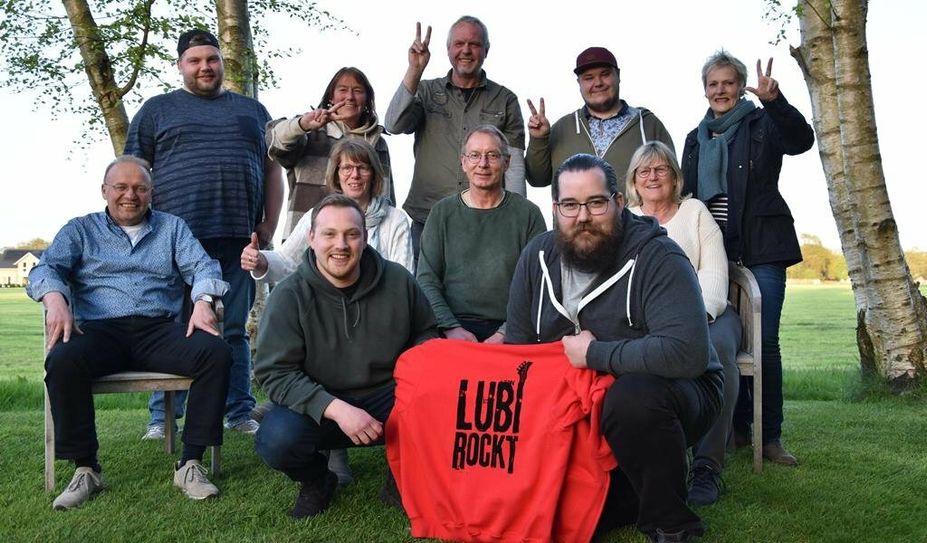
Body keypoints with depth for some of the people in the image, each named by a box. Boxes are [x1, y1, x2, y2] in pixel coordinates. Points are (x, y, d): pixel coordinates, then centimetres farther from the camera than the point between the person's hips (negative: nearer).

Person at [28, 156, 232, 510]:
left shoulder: (171, 227, 21)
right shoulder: (80, 230, 19)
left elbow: (201, 266, 7)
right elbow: (47, 268, 4)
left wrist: (203, 301, -16)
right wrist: (55, 299, -20)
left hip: (158, 331, 1)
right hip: (99, 330, -1)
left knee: (216, 353, -28)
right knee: (62, 361, -34)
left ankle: (191, 463, -20)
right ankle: (85, 469, -19)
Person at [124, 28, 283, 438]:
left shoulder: (250, 109, 20)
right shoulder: (158, 109, 14)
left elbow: (271, 169, 17)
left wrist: (269, 225, 6)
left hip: (239, 237, 2)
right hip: (178, 238, -1)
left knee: (235, 331, 6)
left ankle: (239, 412, 12)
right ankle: (161, 418, 5)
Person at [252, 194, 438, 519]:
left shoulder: (398, 281, -2)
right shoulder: (289, 297, -9)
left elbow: (426, 335, 13)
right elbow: (275, 373, -14)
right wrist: (336, 408, -27)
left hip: (390, 399, 2)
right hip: (317, 407, -1)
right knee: (277, 440, -31)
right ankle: (316, 482, 8)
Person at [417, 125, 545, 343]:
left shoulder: (528, 214, 7)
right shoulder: (442, 212, 11)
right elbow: (426, 280, 5)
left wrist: (506, 333, -12)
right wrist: (451, 327, -9)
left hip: (508, 331, 0)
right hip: (453, 325, 1)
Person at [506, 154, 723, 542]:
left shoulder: (657, 258, -22)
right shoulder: (538, 256, -4)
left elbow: (685, 353, -35)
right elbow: (517, 348, 4)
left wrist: (594, 354, -25)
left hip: (674, 391, -4)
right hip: (575, 402, 5)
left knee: (634, 394, -38)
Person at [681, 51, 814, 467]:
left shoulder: (763, 124, 2)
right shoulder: (696, 139, 17)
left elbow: (802, 139, -19)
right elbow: (688, 196, 20)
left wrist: (773, 100, -34)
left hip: (761, 250, -4)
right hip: (714, 251, 4)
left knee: (764, 341, -7)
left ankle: (771, 436, 1)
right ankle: (738, 426, 17)